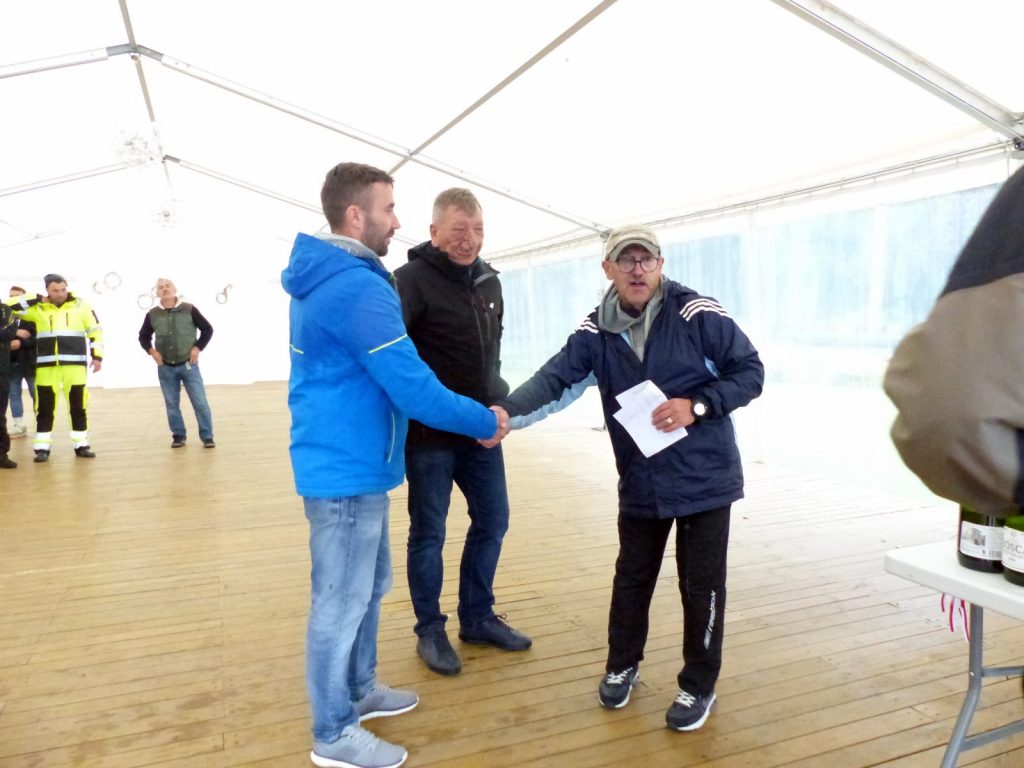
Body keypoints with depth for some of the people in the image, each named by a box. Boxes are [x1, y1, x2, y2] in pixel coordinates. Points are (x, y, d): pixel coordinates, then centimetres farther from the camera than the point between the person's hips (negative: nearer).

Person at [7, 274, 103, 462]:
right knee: (45, 407, 3)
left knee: (78, 406, 4)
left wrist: (97, 356, 1)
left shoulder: (81, 306, 3)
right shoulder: (38, 309, 4)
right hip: (46, 365, 1)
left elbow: (95, 331, 7)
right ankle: (42, 448, 10)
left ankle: (81, 445, 13)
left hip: (75, 364, 0)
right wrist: (37, 299, -4)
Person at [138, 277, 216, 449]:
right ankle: (178, 436, 20)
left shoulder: (189, 310, -5)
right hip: (166, 368, 2)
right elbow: (143, 336, 14)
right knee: (172, 405, 8)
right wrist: (151, 351, -2)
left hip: (188, 365, -2)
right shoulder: (152, 315, 0)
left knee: (200, 403, -2)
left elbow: (207, 329, 1)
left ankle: (207, 437, 6)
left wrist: (198, 347, -8)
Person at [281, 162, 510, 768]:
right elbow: (413, 388, -25)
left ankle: (359, 689, 40)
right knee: (342, 601, 5)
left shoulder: (326, 279, 12)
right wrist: (485, 420, -10)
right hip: (348, 469, -10)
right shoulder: (358, 287, -22)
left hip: (346, 460, 10)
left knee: (370, 584, 22)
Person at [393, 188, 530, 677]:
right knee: (428, 534, 7)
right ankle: (430, 631, 26)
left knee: (492, 522, 15)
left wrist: (496, 399, 14)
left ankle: (477, 618, 34)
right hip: (429, 434, -7)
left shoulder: (489, 282, 9)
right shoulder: (412, 280, -14)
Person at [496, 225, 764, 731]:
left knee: (700, 586, 8)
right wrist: (508, 412, -31)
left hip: (704, 480, -3)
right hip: (640, 485, 3)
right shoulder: (597, 332, -3)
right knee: (631, 578, 17)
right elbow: (555, 380, -14)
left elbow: (750, 371, -8)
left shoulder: (697, 315, -13)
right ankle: (622, 666, 40)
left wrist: (696, 405, -22)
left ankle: (698, 687, 30)